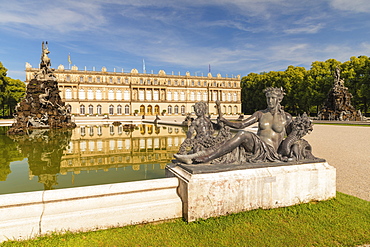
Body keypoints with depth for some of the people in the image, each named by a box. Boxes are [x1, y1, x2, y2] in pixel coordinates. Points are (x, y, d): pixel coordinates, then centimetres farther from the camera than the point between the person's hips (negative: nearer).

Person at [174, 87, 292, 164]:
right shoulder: (260, 114, 15)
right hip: (255, 146, 4)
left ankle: (203, 158, -38)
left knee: (243, 134, -32)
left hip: (269, 150, -4)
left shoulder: (286, 117, 9)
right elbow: (241, 124, 6)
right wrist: (226, 122, -8)